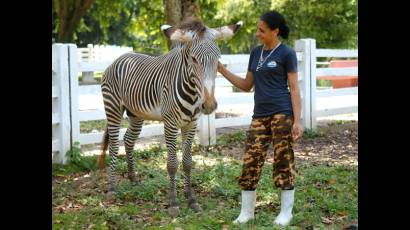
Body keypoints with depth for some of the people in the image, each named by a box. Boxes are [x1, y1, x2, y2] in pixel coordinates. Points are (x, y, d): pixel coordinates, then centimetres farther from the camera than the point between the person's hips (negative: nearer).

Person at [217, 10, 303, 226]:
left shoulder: (287, 53, -3)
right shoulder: (256, 53, 14)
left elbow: (294, 89, -5)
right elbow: (247, 85, 18)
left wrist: (297, 121, -12)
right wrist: (223, 71, 8)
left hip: (282, 114, -6)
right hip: (260, 116, 6)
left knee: (283, 162, -1)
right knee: (250, 162, 1)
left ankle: (286, 212, 10)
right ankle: (247, 211, 11)